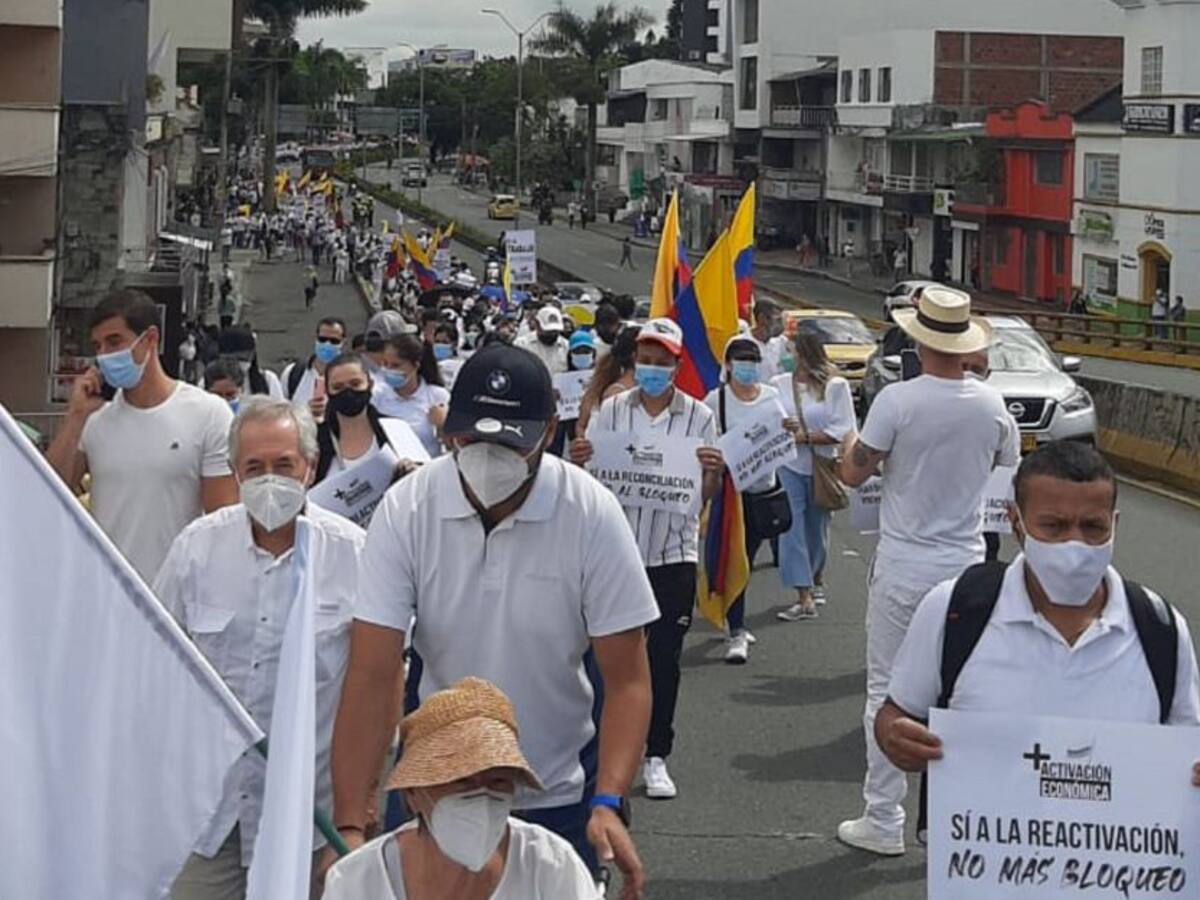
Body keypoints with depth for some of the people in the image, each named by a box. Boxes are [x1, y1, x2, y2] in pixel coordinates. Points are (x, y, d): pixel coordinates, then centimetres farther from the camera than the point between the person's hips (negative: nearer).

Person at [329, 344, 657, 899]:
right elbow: (373, 676, -20)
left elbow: (627, 680, -15)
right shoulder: (406, 510, -17)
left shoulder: (592, 515, -18)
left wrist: (608, 804, -30)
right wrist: (350, 825, -27)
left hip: (560, 795, -1)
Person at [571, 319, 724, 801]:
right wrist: (577, 461, -15)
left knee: (664, 657, 3)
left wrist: (714, 471, -19)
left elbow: (707, 491, 3)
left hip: (674, 551, -1)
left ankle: (656, 756, 13)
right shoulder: (611, 410, 3)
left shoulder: (698, 416, 0)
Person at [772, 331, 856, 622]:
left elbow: (844, 431, -11)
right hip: (788, 466, 1)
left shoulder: (835, 386, -7)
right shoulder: (779, 384, 2)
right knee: (791, 528, -9)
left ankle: (812, 581, 35)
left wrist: (805, 437, -15)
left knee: (816, 529, 12)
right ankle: (804, 598, -11)